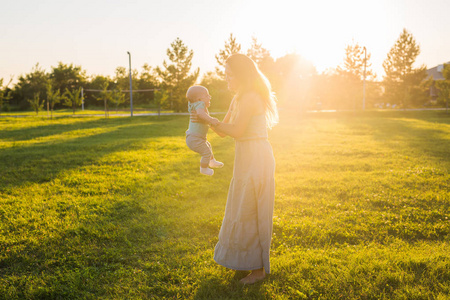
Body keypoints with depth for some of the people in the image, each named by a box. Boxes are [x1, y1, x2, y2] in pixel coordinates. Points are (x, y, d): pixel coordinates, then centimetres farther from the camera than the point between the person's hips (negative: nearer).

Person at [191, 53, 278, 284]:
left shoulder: (251, 98, -16)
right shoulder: (238, 99, 14)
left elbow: (236, 130, -21)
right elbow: (223, 131, 15)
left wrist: (209, 119, -11)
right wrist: (205, 117, 0)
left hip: (255, 159, -10)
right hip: (246, 158, 10)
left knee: (250, 212, -1)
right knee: (243, 210, 18)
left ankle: (258, 268, 12)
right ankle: (246, 259, 34)